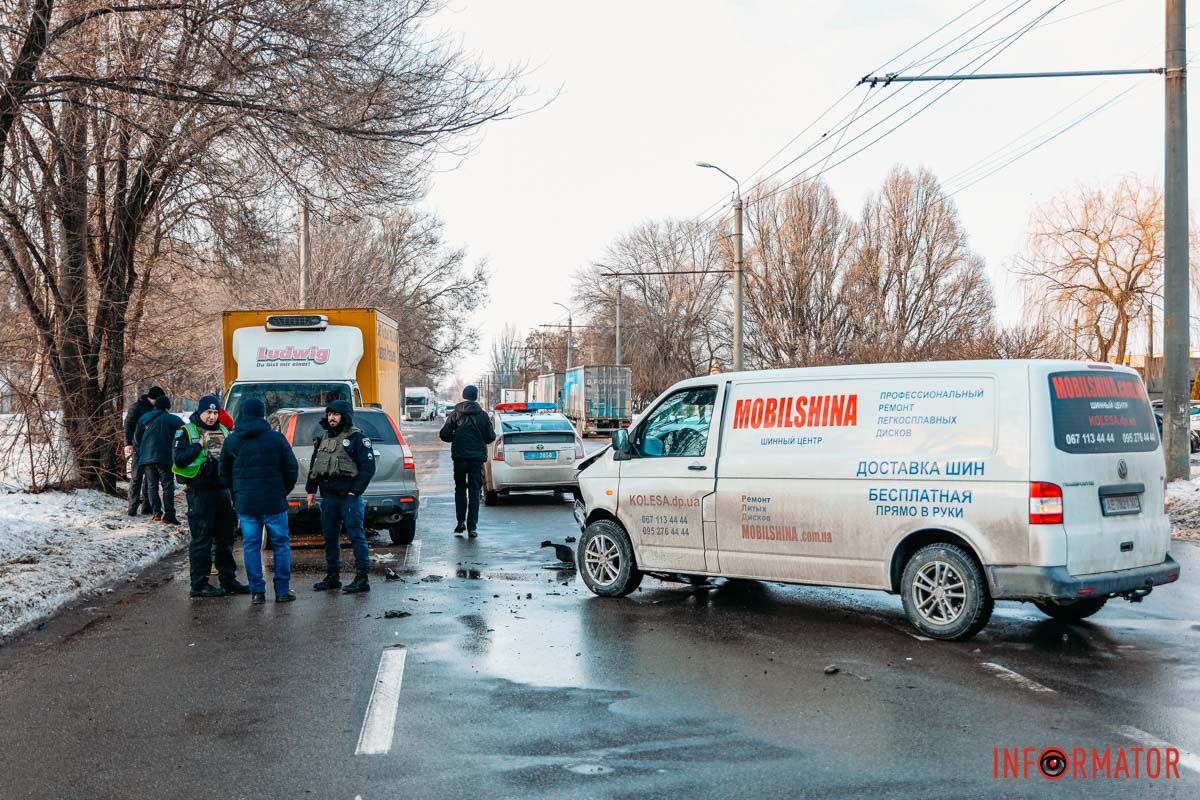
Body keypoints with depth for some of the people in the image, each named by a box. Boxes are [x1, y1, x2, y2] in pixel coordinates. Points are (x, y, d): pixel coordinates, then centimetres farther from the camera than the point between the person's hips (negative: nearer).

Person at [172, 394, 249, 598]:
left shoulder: (223, 432, 15)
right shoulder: (186, 432, -2)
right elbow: (179, 460, -14)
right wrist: (200, 445, -18)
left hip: (223, 490, 6)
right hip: (200, 492, -6)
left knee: (225, 538, 12)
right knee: (202, 539, -4)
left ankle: (228, 580, 20)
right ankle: (199, 584, 1)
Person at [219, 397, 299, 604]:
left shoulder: (231, 441, 4)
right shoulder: (276, 438, -5)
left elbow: (224, 473, 10)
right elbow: (292, 469, -3)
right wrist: (283, 491, 11)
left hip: (245, 503, 2)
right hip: (273, 502, -2)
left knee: (251, 546, 8)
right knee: (281, 544, 7)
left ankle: (257, 591, 7)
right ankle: (283, 590, 8)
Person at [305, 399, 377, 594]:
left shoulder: (356, 438, -6)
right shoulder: (323, 439, 16)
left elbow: (368, 467, -11)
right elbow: (313, 467, 22)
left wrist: (355, 491, -14)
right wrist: (311, 490, 14)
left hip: (349, 496, -8)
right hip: (328, 496, 8)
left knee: (356, 536, -7)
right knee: (330, 537, 12)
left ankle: (362, 578, -6)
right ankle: (332, 576, 22)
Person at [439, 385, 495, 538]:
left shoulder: (455, 414, -1)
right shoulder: (482, 415, -2)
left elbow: (444, 435, -5)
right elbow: (490, 437, -1)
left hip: (459, 457, 1)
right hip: (477, 457, 0)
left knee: (460, 489, 17)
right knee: (474, 491, 3)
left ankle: (461, 521, 8)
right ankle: (472, 527, -2)